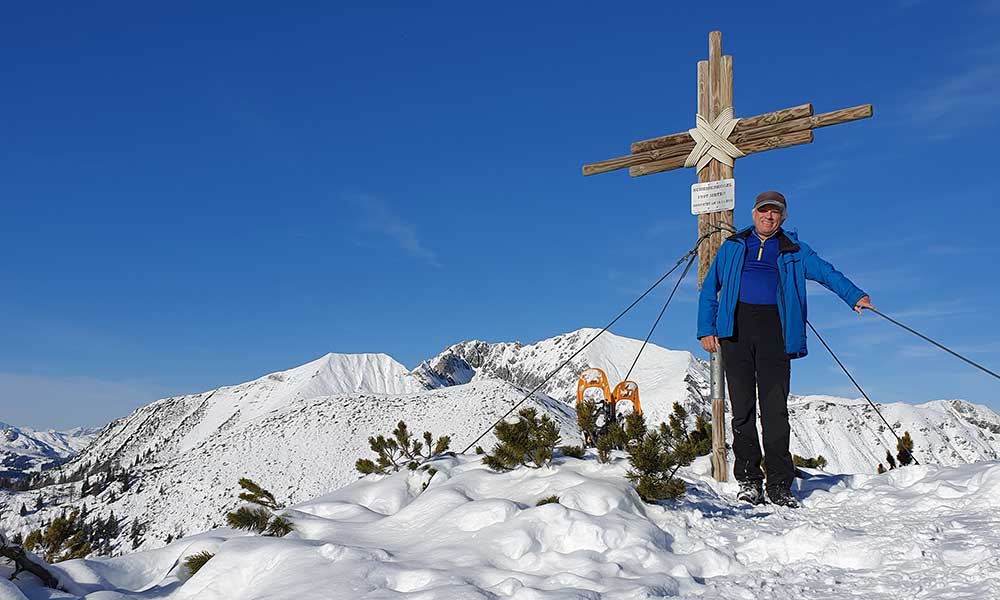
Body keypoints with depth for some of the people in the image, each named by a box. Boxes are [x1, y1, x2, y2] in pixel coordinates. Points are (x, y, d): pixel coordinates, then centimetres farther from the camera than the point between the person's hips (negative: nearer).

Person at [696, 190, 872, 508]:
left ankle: (779, 484, -1)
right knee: (742, 407, -1)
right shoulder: (732, 246, 18)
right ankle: (748, 479, 6)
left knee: (775, 408, -6)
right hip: (736, 329, 1)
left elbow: (826, 272, 6)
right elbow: (709, 288, 15)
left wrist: (854, 295, -12)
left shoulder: (794, 251, 18)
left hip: (774, 329, 0)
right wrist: (706, 329, 4)